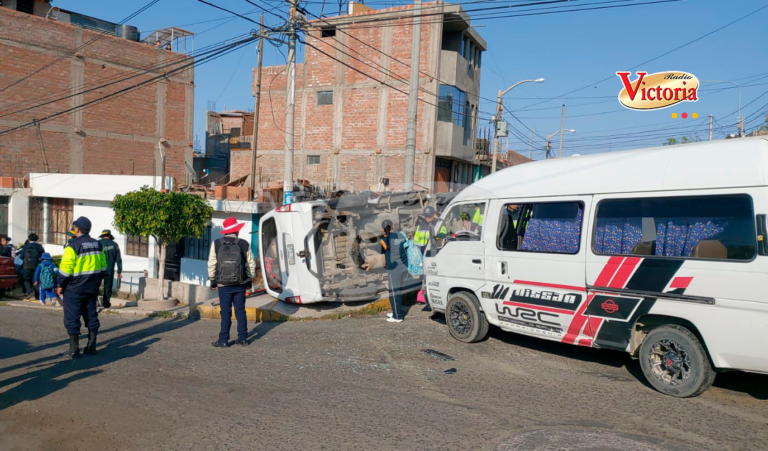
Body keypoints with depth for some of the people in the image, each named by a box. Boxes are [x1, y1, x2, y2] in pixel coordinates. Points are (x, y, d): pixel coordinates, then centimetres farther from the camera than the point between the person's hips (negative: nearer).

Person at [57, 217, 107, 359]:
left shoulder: (73, 246, -15)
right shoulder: (97, 245, 5)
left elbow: (65, 269, -16)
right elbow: (103, 266, 11)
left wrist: (60, 285, -3)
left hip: (74, 289, -6)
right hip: (92, 288, 6)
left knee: (72, 318, 2)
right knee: (91, 316, 13)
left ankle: (74, 350, 4)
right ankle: (91, 347, 17)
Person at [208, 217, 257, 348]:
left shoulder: (216, 244, -2)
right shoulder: (244, 244, 0)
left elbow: (211, 264, -1)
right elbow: (251, 264, 4)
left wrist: (212, 280, 9)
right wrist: (250, 279, 14)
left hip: (223, 284, -1)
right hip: (240, 284, 1)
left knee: (226, 312, 3)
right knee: (240, 310, 10)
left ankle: (223, 340, 5)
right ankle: (242, 338, 13)